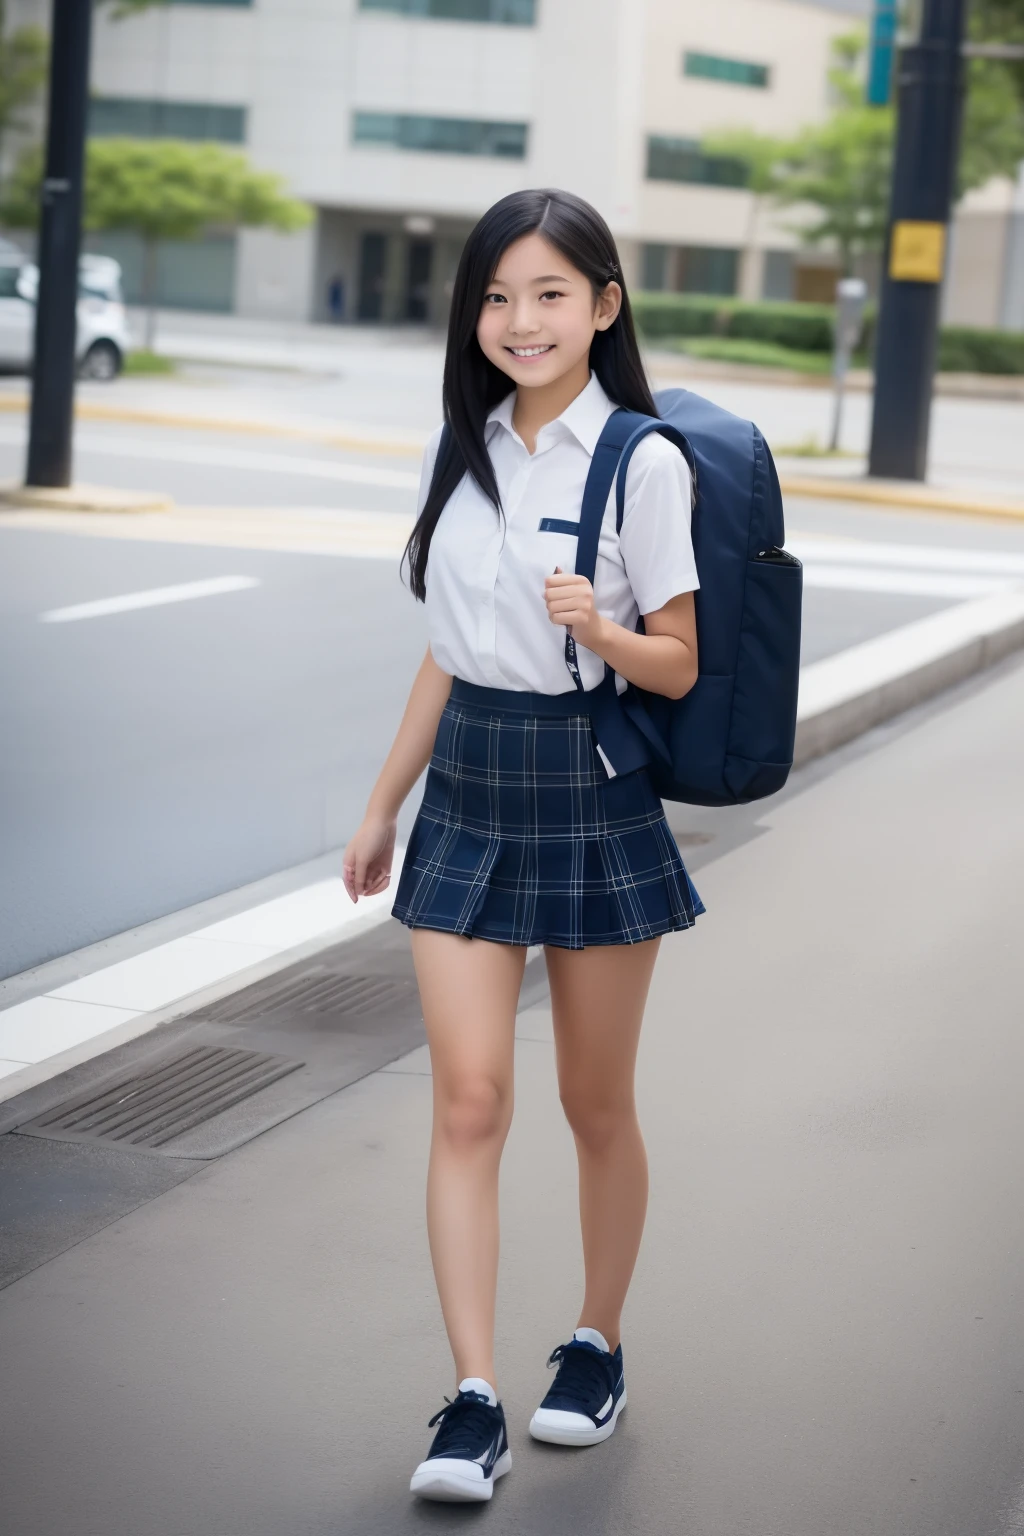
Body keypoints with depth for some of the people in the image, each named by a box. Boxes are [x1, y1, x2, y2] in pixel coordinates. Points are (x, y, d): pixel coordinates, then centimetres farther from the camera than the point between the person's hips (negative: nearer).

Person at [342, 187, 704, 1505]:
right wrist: (384, 803, 17)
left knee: (595, 1103, 9)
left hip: (597, 791, -4)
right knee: (468, 1101, -5)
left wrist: (600, 628, -28)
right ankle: (472, 1401, -4)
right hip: (470, 789, 4)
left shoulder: (642, 462, -9)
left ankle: (597, 1347, 30)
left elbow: (677, 665, -7)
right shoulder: (461, 449, 7)